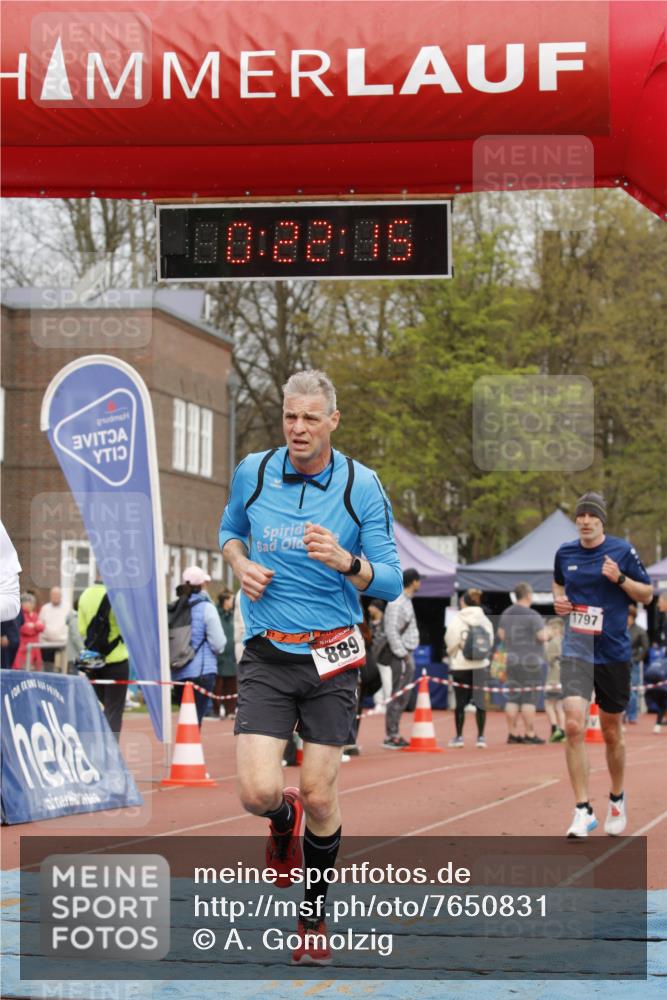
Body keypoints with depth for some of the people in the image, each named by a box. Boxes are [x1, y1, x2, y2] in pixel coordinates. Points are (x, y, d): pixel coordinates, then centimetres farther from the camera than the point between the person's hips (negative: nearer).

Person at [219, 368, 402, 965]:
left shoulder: (362, 486, -5)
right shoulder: (252, 473, 2)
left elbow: (391, 582, -5)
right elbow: (230, 530, 23)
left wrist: (346, 562, -25)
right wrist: (240, 563, 0)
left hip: (331, 657, -1)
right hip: (266, 654, 1)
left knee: (320, 798, -1)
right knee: (259, 793, -13)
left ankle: (314, 918, 22)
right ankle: (285, 822, 27)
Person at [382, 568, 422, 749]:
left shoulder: (406, 601, 17)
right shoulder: (397, 603, -15)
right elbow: (391, 631, -21)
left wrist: (408, 656, 16)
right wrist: (403, 655, -20)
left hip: (406, 654, 10)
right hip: (400, 656, -10)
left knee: (403, 698, 13)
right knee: (398, 697, -9)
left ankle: (394, 734, 19)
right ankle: (391, 737, -8)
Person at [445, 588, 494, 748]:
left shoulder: (456, 622, -8)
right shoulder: (485, 621, 4)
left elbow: (451, 645, -6)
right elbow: (490, 643, 6)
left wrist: (452, 654, 14)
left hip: (461, 666, -3)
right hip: (481, 666, 3)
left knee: (460, 702, 4)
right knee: (480, 701, 5)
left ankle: (459, 736, 9)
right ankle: (480, 736, 3)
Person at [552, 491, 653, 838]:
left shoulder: (622, 551, -4)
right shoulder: (565, 553, 5)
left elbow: (647, 595, 1)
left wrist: (620, 578, -16)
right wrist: (559, 599, 4)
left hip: (614, 651, -1)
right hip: (576, 650, 1)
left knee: (611, 734, 10)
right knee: (573, 725, -17)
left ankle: (617, 800, 34)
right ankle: (583, 810, -14)